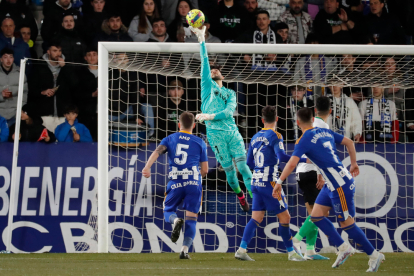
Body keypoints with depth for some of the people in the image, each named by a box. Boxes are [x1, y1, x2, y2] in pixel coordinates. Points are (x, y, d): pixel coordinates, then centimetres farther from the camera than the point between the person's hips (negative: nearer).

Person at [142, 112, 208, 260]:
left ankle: (175, 221, -19)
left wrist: (147, 167, -21)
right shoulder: (200, 142, 11)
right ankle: (185, 249, -13)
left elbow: (157, 151, -7)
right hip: (194, 183, 0)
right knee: (191, 218, 3)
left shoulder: (169, 139, 13)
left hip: (175, 183, 0)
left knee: (168, 211, 17)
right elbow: (205, 170, 10)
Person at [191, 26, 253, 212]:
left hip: (233, 132, 2)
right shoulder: (208, 85, 15)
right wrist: (202, 40, -3)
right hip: (216, 133, -2)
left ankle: (255, 197, -12)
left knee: (242, 165, -11)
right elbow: (205, 63, 5)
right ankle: (239, 195, 22)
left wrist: (210, 116, -12)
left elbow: (230, 111, 3)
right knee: (229, 169, -1)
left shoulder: (230, 93, 20)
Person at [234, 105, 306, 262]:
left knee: (256, 218, 6)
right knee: (284, 217, 2)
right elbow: (281, 156, -23)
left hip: (256, 183, 7)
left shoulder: (255, 138, 13)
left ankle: (242, 249, -7)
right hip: (269, 183, -7)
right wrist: (303, 160, -20)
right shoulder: (275, 136, -9)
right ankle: (291, 252, 8)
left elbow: (249, 163, 18)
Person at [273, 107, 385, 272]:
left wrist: (279, 182, -16)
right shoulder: (325, 132, 11)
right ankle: (343, 248, 13)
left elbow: (292, 164, -24)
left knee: (347, 224, 0)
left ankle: (374, 255, 8)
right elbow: (349, 142, 20)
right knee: (316, 216, 10)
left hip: (340, 186, -9)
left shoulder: (304, 141, -13)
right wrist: (353, 164, 30)